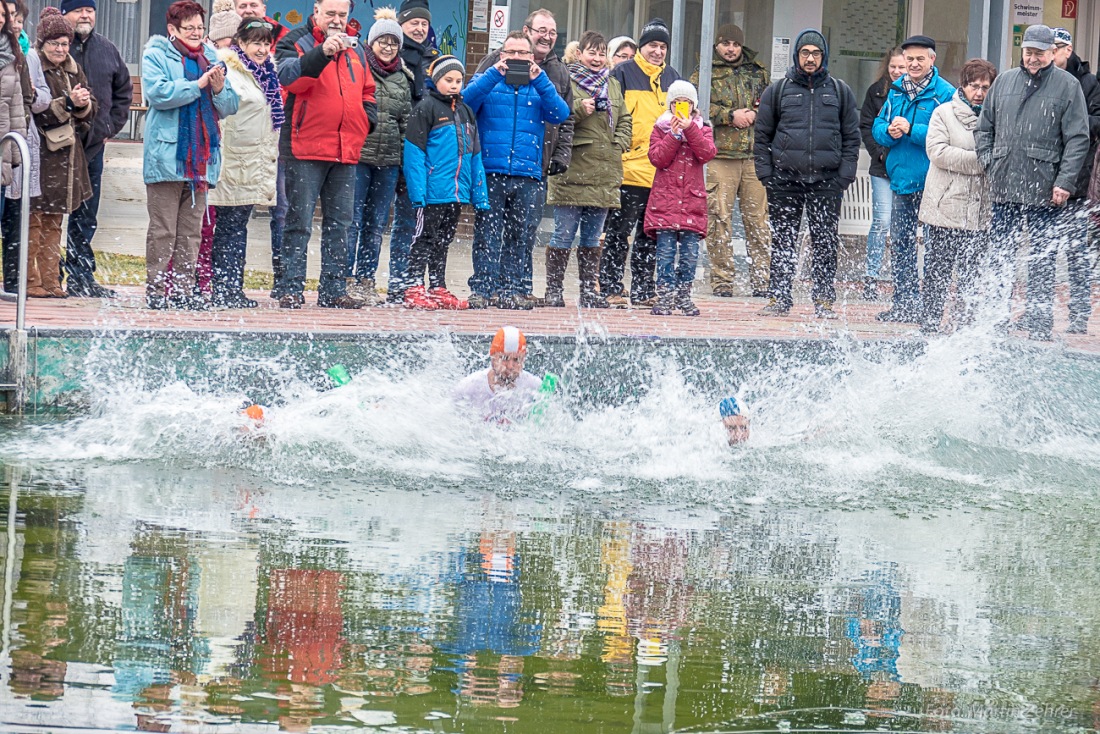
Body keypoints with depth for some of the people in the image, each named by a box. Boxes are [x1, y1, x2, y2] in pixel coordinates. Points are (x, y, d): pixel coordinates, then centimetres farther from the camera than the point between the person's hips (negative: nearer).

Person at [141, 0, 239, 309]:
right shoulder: (157, 55, 1)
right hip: (166, 156, -5)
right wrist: (198, 85, -13)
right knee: (163, 231, -5)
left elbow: (229, 106, 15)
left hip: (201, 160, 5)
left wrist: (219, 90, -7)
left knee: (191, 232, 6)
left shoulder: (211, 58, 17)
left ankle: (183, 290, 9)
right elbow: (157, 92, -16)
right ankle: (156, 290, -3)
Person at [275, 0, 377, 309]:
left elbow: (367, 90, 27)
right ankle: (290, 289, -3)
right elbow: (290, 77, -22)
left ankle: (334, 289, 14)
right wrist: (322, 53, -35)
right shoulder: (296, 42, -2)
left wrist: (367, 118, 8)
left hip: (346, 151, 6)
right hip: (305, 150, -6)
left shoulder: (356, 48, 17)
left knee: (339, 224, 8)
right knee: (299, 223, -5)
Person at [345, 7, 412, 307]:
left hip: (389, 160, 5)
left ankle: (366, 280, 11)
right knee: (353, 221, -5)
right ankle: (348, 280, -2)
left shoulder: (403, 79, 14)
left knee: (377, 224, 7)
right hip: (357, 155, -5)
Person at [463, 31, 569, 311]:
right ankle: (481, 289, -6)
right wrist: (495, 74, -15)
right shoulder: (487, 81, 12)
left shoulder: (539, 87, 16)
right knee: (487, 234, -6)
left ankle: (511, 289, 7)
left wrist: (539, 80, -10)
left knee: (519, 235, 3)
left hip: (527, 175, 2)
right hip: (490, 172, -2)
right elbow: (467, 101, -8)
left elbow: (560, 114, -2)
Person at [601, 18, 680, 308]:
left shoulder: (672, 78, 16)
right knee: (618, 232, -4)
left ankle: (643, 290, 17)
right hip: (629, 168, -5)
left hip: (662, 172, 5)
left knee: (651, 235, 10)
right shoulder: (623, 74, 0)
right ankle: (611, 289, 0)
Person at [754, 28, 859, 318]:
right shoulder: (778, 91, 8)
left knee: (826, 243, -1)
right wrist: (765, 173, -1)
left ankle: (824, 300, 4)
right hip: (785, 179, 0)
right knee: (783, 242, 1)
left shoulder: (840, 92, 10)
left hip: (826, 181, 0)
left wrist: (844, 175, -1)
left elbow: (852, 137, 10)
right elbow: (762, 135, 9)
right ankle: (779, 298, 6)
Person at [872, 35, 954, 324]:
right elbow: (878, 127, 14)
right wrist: (890, 132, -8)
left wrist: (910, 130, -20)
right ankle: (903, 303, 18)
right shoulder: (896, 91, 13)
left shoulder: (945, 94, -7)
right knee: (900, 243, 11)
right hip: (902, 179, 7)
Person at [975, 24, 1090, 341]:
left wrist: (1065, 181, -12)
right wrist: (987, 162, 4)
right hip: (1004, 189, 4)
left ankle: (1040, 323, 7)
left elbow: (1078, 138, -4)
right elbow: (984, 127, 19)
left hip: (1045, 193, -4)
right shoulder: (1004, 82, 11)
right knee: (1000, 257, 8)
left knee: (1042, 261, 2)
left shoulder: (1067, 86, -1)